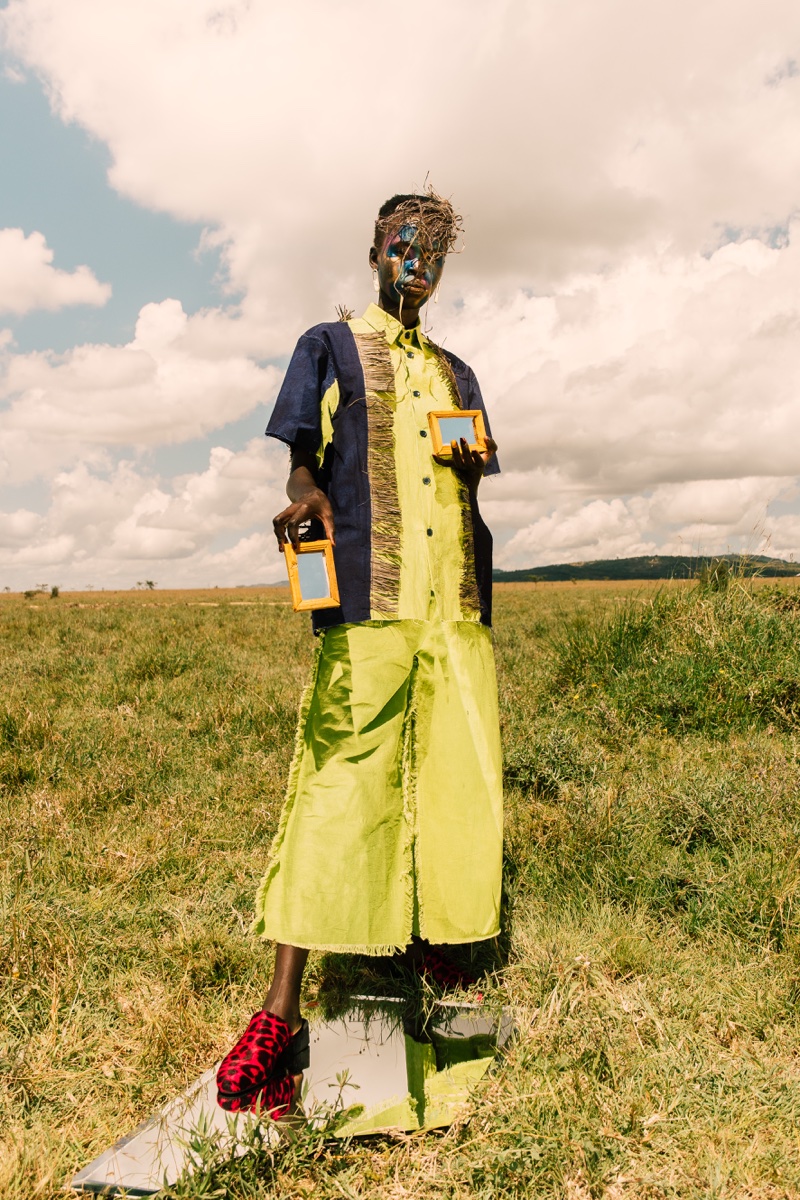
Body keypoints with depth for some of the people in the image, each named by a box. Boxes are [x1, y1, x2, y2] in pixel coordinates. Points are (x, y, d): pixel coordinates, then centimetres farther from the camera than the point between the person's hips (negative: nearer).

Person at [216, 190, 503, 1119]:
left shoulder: (455, 373, 26)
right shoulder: (330, 346, 14)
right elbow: (302, 453, 4)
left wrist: (472, 466, 2)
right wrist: (305, 493, -19)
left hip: (457, 601, 5)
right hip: (368, 598, -5)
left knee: (457, 782, 3)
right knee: (340, 784, -12)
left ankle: (437, 970, 21)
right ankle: (279, 1015, -7)